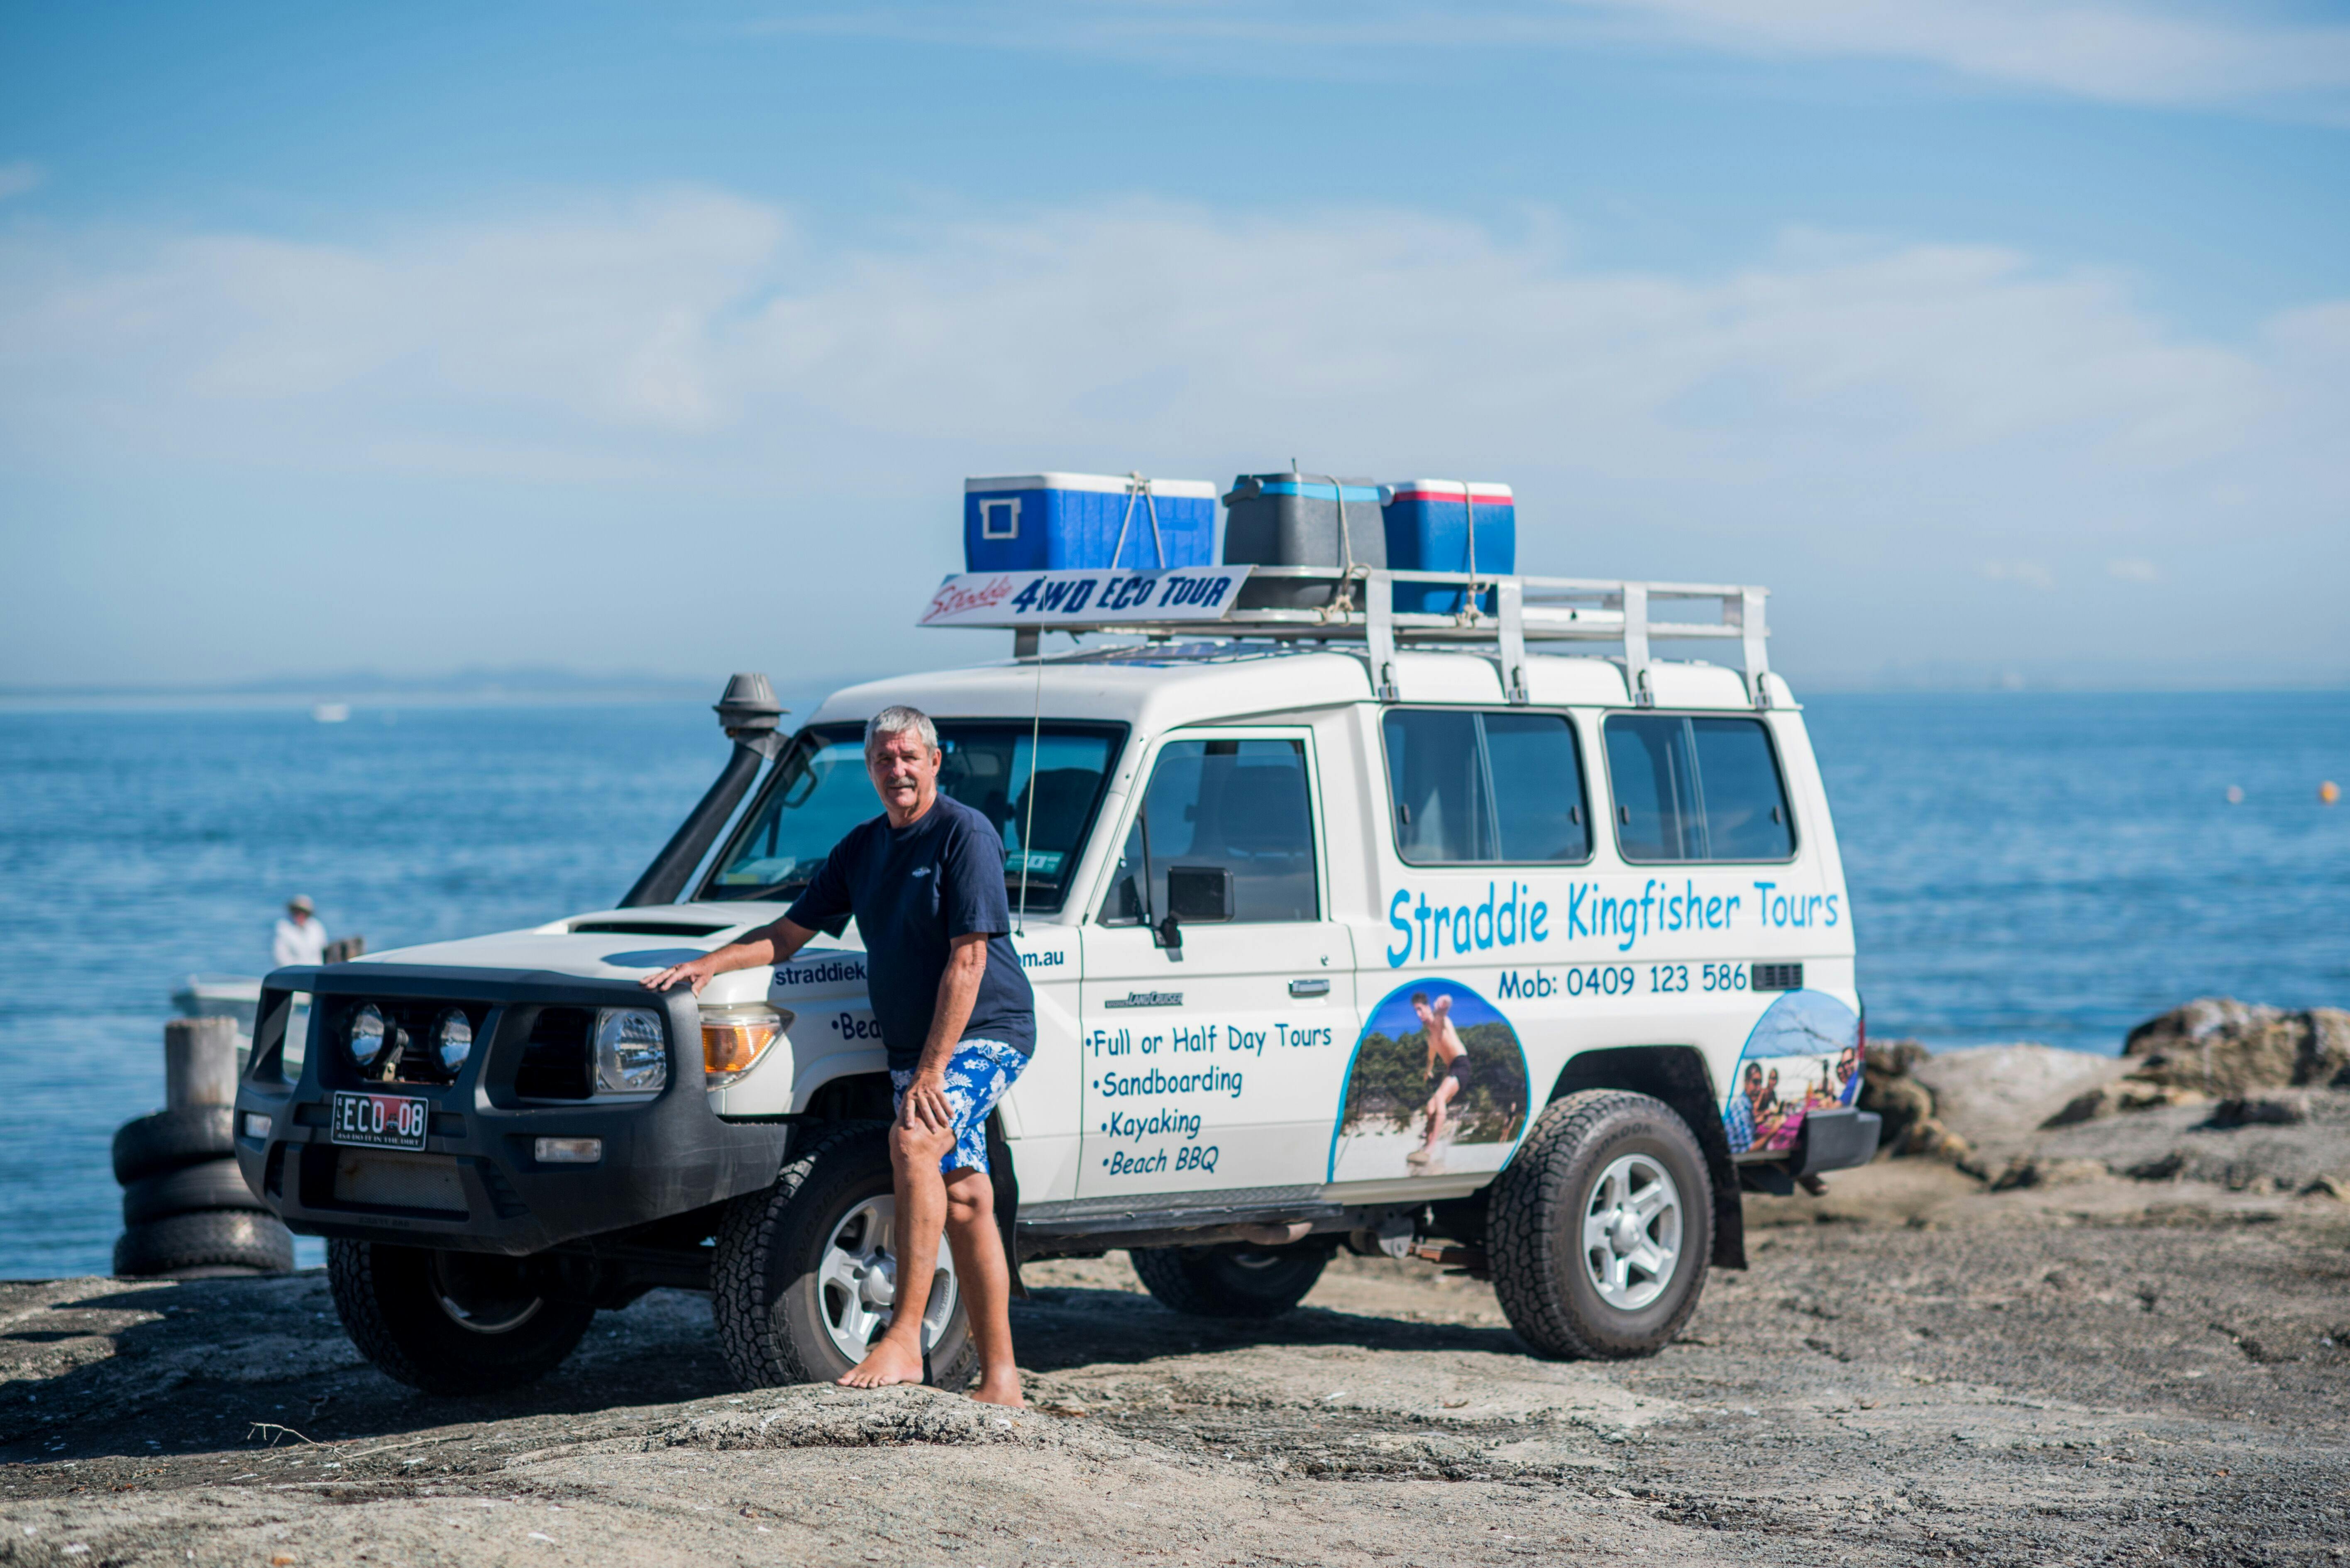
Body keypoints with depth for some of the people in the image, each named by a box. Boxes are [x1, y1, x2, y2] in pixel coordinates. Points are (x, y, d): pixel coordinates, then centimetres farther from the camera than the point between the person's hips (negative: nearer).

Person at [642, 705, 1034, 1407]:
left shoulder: (966, 835, -12)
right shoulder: (861, 848, 13)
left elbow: (967, 960, -17)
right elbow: (790, 933, 17)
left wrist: (931, 1071, -21)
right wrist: (708, 963, 0)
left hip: (986, 1033, -7)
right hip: (909, 1046, 7)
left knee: (912, 1143, -29)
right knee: (963, 1201, 6)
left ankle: (904, 1339, -30)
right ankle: (999, 1379, 8)